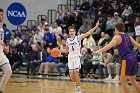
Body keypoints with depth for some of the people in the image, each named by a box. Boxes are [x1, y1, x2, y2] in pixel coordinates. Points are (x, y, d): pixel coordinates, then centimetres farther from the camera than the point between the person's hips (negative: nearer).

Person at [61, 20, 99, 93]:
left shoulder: (78, 38, -5)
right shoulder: (68, 40, 9)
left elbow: (88, 33, -15)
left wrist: (95, 27, -24)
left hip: (77, 57, -4)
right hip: (70, 58, 4)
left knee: (76, 73, -16)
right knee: (71, 75, -1)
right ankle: (77, 84, 28)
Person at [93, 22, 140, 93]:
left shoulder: (117, 37, -1)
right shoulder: (128, 36, 18)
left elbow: (109, 46, -16)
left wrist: (99, 51, -22)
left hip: (126, 59, -7)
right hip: (134, 58, 7)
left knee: (123, 81, 0)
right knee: (133, 80, 20)